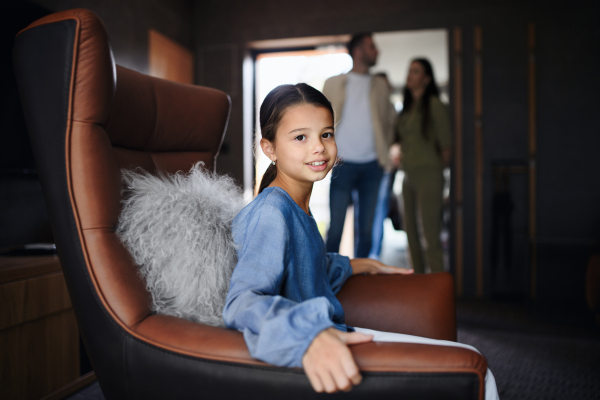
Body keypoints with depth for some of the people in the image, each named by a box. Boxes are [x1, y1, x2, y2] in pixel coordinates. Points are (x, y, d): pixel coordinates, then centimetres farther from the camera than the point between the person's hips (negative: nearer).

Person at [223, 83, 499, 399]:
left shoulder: (296, 207, 9)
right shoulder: (270, 213, -21)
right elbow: (243, 299, -35)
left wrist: (366, 265, 34)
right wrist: (309, 336, -53)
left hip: (330, 335, 9)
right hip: (298, 358, -9)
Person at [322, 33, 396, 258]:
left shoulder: (380, 86, 13)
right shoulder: (333, 84, 7)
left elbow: (391, 119, 19)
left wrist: (385, 146, 5)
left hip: (372, 165, 3)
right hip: (343, 165, -2)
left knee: (366, 228, 6)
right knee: (335, 226, -3)